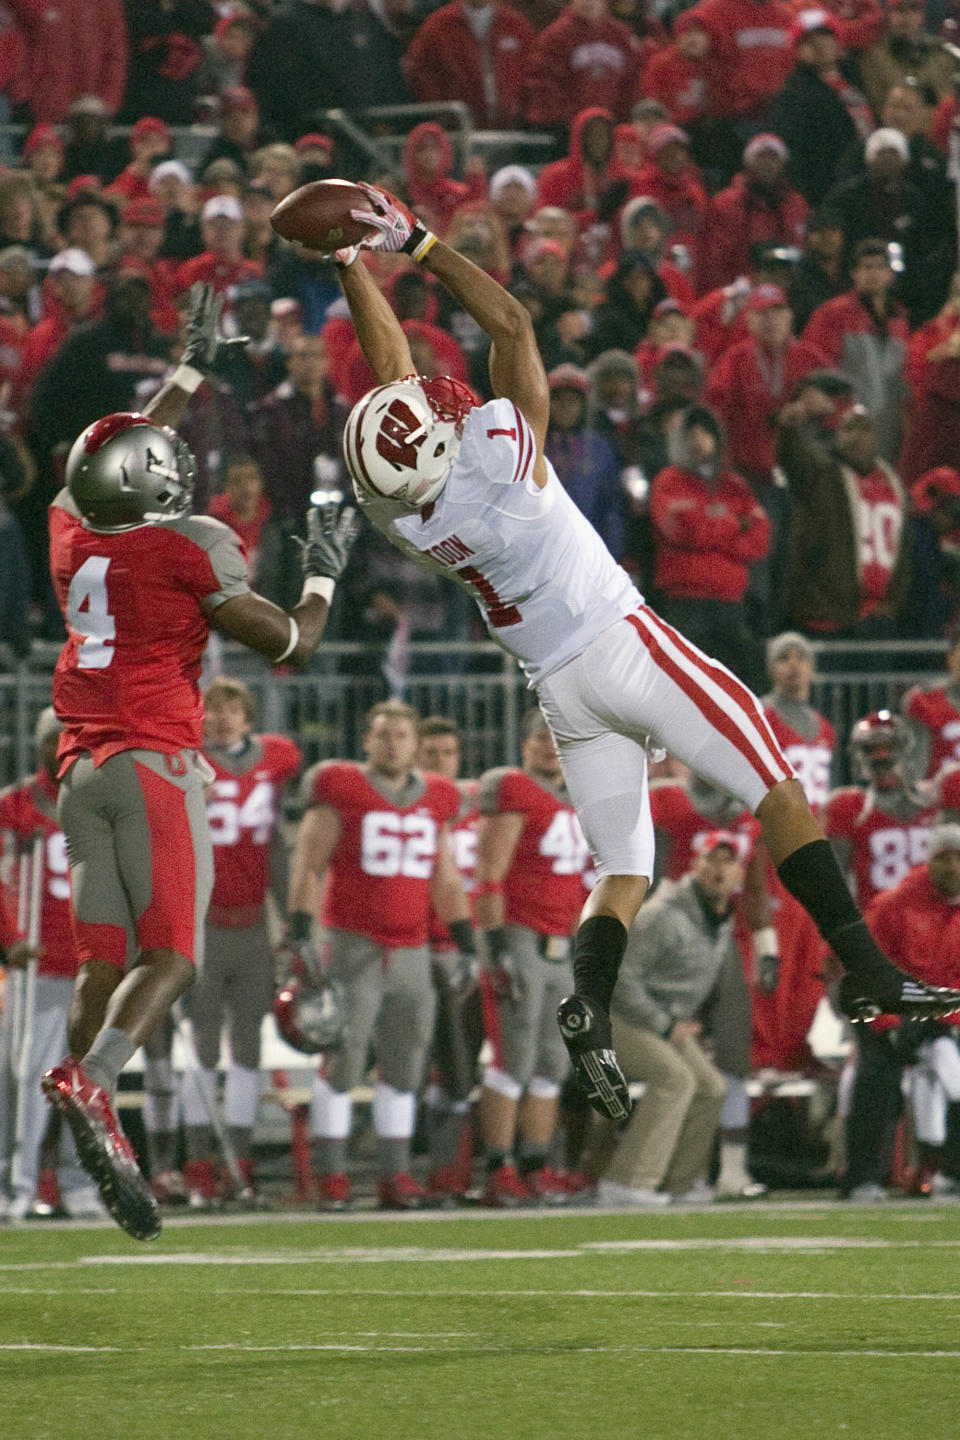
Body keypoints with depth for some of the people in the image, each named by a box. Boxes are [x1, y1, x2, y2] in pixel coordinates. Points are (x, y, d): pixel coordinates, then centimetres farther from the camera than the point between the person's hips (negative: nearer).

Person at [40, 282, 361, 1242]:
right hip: (153, 759, -6)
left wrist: (192, 368, 44)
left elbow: (132, 452, 33)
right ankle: (90, 1079, -34)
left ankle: (102, 1155, -10)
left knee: (102, 960, 1)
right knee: (170, 955, -9)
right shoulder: (191, 547, -6)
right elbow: (286, 643, 1)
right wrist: (324, 573, 18)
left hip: (81, 766, 6)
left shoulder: (72, 529, 11)